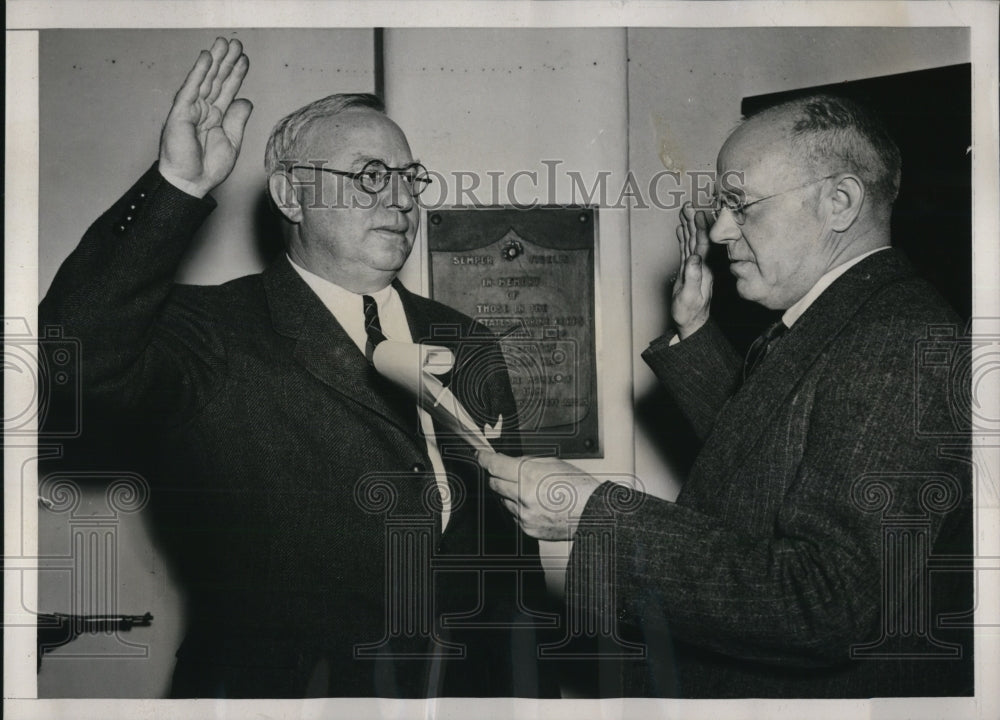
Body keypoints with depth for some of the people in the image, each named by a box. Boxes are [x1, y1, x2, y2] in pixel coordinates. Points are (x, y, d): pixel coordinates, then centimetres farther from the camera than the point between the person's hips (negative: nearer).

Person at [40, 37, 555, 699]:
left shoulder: (467, 347, 13)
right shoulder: (213, 339, -2)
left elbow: (510, 542, 15)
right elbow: (78, 353, -21)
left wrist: (530, 686, 13)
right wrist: (179, 188, -24)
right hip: (272, 687, -3)